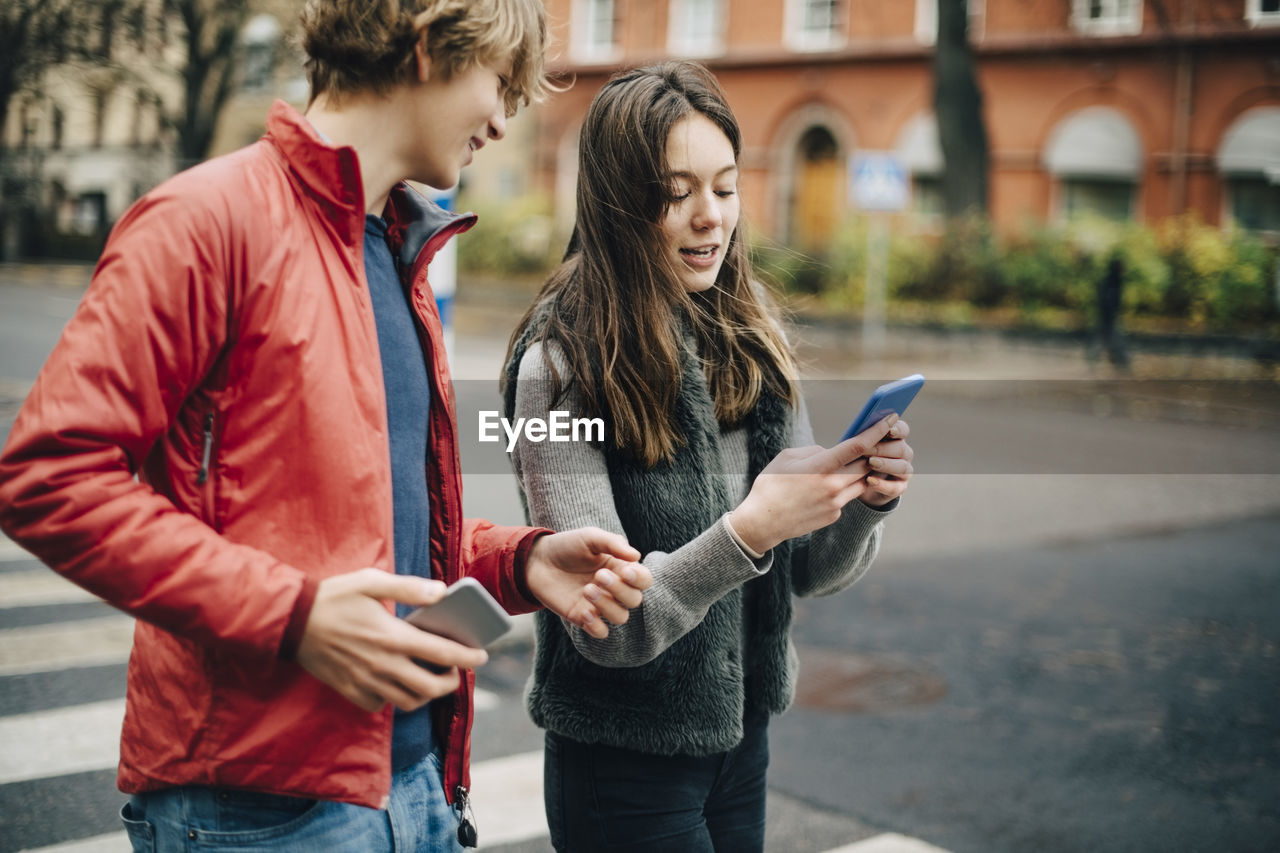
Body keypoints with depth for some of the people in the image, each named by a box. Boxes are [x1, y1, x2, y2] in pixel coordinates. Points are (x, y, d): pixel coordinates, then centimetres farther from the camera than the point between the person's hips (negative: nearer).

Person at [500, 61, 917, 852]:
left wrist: (865, 500, -16)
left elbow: (811, 570, 4)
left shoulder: (750, 343, 0)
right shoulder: (561, 363, -17)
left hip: (741, 738, 6)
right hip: (625, 763, -5)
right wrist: (747, 530, -31)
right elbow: (602, 624, -19)